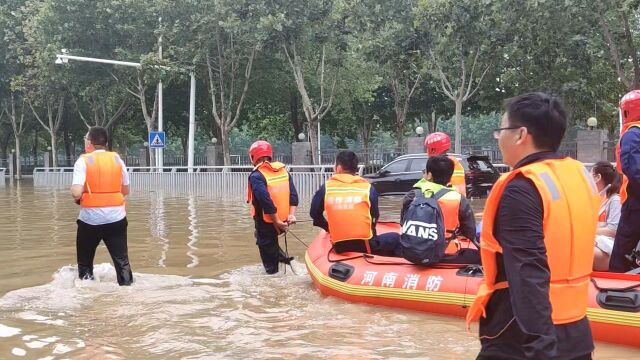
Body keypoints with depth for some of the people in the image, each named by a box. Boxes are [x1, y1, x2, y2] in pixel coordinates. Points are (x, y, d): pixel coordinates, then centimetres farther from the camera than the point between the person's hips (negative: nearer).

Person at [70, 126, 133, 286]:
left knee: (85, 261, 15)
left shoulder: (83, 161, -6)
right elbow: (126, 191, 11)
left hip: (90, 218, -2)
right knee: (122, 259, 5)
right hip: (116, 217, 2)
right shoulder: (117, 159, 5)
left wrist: (77, 198, 4)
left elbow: (76, 193, -17)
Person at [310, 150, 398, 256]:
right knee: (395, 238, 21)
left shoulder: (326, 188, 5)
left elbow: (314, 213, 14)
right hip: (365, 246, -3)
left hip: (339, 247, 3)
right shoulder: (367, 188, 3)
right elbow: (375, 216, 9)